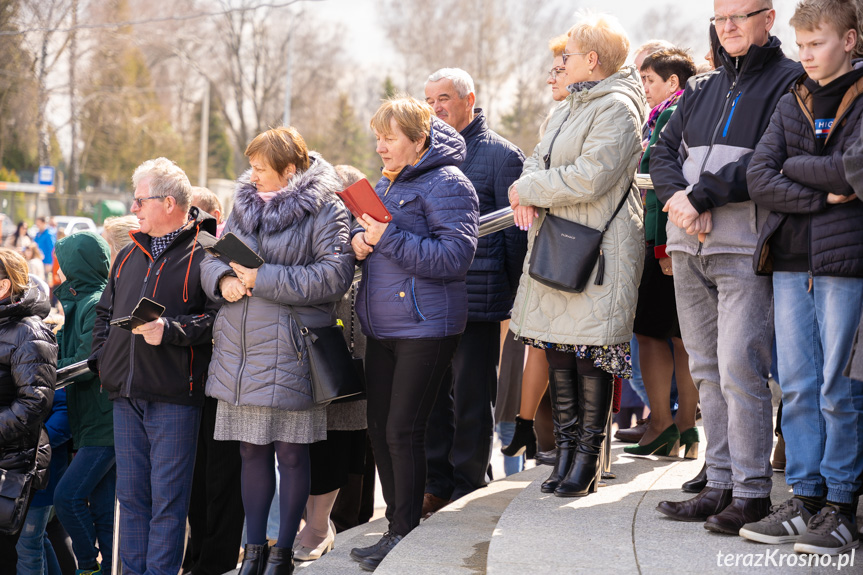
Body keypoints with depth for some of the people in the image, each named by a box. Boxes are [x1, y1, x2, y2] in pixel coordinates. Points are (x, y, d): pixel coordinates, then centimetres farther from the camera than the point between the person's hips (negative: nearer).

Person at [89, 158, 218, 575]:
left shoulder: (204, 252, -6)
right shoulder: (129, 254, 18)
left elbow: (218, 317, -16)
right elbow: (105, 312, 26)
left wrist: (170, 330, -23)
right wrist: (101, 358, 13)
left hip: (174, 398, -7)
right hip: (126, 394, 7)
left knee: (167, 497, -3)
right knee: (131, 493, 11)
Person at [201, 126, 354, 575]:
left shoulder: (324, 210, -6)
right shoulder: (243, 205, 15)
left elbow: (333, 275, -17)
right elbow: (213, 256, 18)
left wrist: (263, 278, -17)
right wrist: (223, 278, -7)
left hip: (289, 350, -6)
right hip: (239, 350, 6)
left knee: (291, 453, 2)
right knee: (251, 451, 11)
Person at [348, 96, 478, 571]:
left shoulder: (446, 184, -11)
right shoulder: (384, 184, 16)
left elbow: (455, 255, -20)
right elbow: (368, 234, 25)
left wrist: (388, 238, -23)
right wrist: (359, 240, 0)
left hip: (426, 327, -8)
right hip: (381, 327, 8)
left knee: (403, 430, -5)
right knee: (380, 429, 10)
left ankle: (406, 535, 6)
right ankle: (396, 529, 21)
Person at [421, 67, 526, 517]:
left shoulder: (500, 155, -3)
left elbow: (513, 231, -4)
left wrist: (515, 292, -6)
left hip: (477, 293, -5)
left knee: (471, 393, 3)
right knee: (432, 390, 8)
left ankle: (468, 485, 13)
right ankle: (435, 483, 18)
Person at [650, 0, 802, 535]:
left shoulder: (789, 81, -1)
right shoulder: (701, 90, 20)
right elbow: (664, 151, 14)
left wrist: (701, 196, -14)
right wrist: (678, 198, -7)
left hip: (746, 248, -7)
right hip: (689, 248, 7)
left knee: (739, 368, -12)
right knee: (708, 371, 8)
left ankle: (752, 491, -5)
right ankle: (721, 484, 14)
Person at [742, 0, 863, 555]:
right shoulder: (791, 104, 15)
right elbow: (759, 178, 3)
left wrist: (794, 166, -2)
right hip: (791, 259, 5)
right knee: (797, 386, 6)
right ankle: (805, 499, 13)